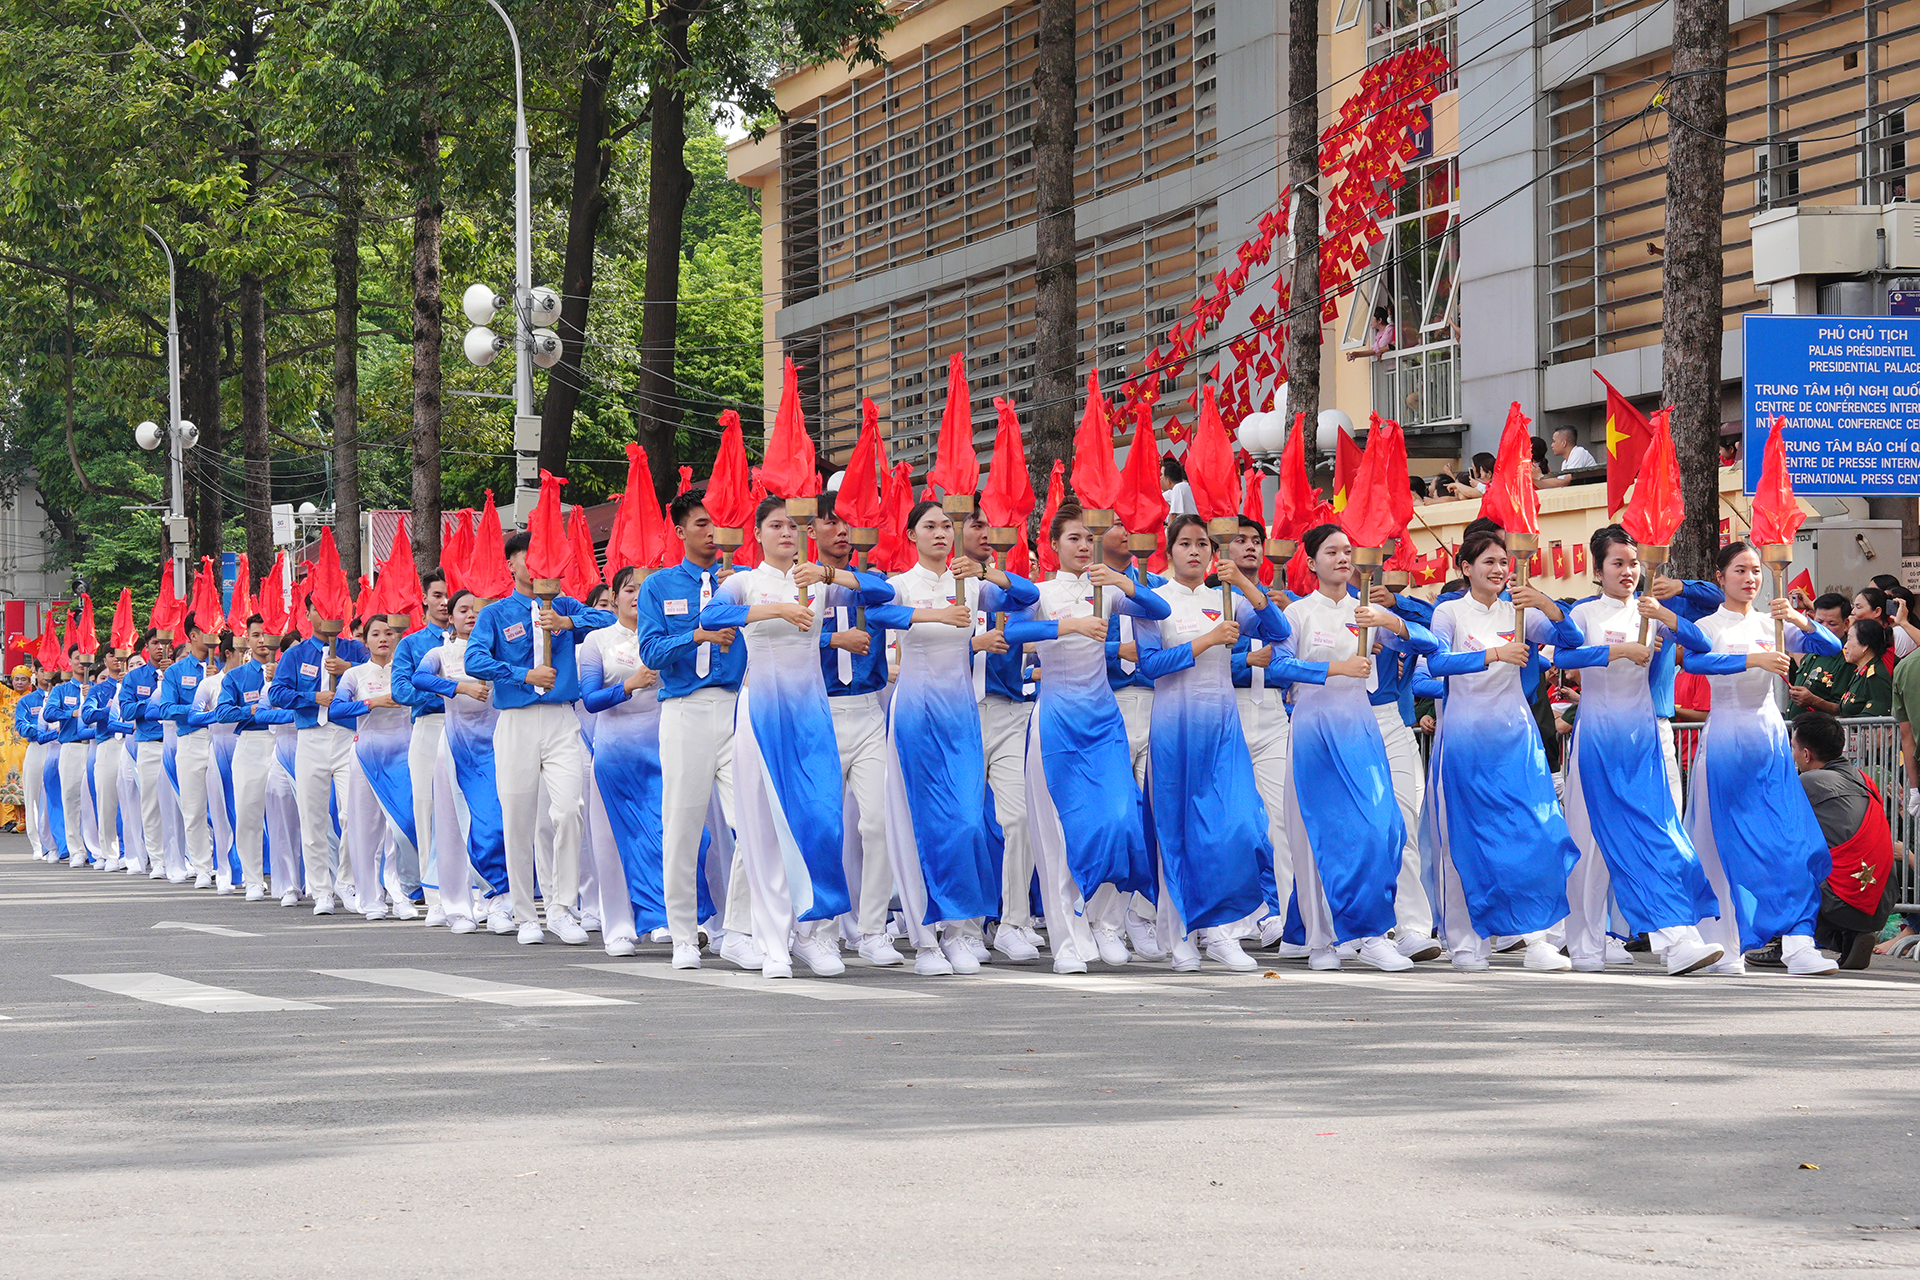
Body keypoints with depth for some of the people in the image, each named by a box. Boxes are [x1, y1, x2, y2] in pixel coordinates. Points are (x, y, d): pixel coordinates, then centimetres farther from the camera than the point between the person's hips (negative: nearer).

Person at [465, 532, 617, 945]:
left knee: (568, 810, -15)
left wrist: (568, 623, -16)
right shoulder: (495, 614, 9)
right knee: (517, 820, 0)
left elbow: (608, 620, -2)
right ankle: (525, 915, 10)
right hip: (516, 722, -1)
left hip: (561, 720, 1)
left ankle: (562, 907, -7)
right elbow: (475, 661, -6)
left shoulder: (564, 607, 14)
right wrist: (525, 674, -12)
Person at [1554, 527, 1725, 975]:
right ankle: (1585, 946, 5)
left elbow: (1701, 646, -1)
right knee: (1593, 836, -3)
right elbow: (1562, 655, -16)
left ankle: (1678, 942, -18)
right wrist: (1621, 651, -22)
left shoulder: (1650, 615, 11)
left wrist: (1666, 617, -16)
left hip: (1642, 736, 3)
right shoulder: (1586, 614, 2)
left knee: (1658, 833, -8)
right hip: (1598, 733, -2)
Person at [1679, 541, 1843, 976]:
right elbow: (1693, 661, -23)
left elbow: (1831, 646, 2)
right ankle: (1722, 949, 7)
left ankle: (1798, 945, -11)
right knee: (1726, 843, -1)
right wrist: (1753, 659, -33)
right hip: (1726, 739, -4)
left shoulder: (1772, 625, 11)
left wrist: (1799, 620, -16)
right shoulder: (1709, 626, -1)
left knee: (1794, 841, -7)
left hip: (1771, 736, 4)